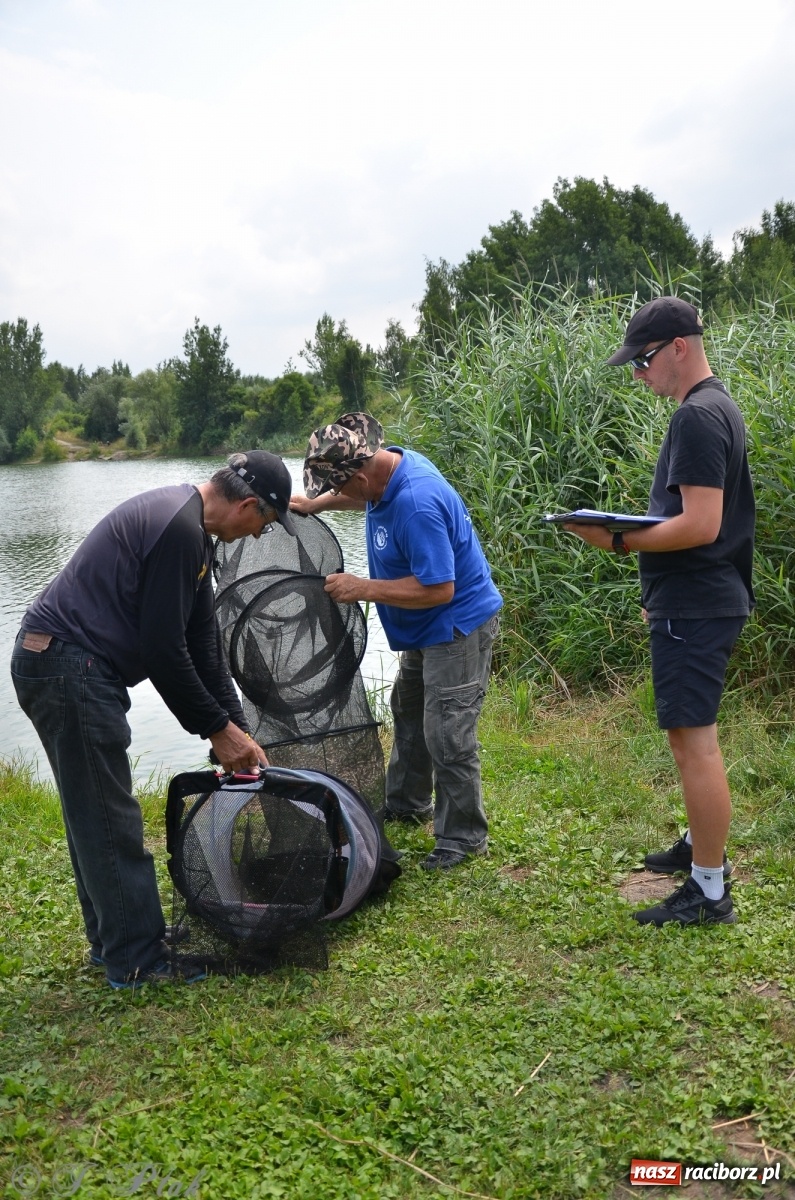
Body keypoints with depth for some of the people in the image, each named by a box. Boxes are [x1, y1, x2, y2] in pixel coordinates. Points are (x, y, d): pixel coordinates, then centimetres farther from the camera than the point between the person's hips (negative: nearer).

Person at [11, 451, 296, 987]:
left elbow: (204, 640, 14)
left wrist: (236, 729, 11)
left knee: (96, 816, 18)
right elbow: (163, 649, -20)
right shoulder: (177, 527, -20)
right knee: (112, 822, -2)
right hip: (68, 668, -11)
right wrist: (217, 728, -9)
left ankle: (113, 940, 31)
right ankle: (137, 960, 10)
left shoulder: (192, 528, 13)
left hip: (68, 666, 11)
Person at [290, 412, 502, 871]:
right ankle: (407, 803, 42)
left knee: (447, 735, -6)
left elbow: (438, 589, -32)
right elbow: (365, 496, 22)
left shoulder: (416, 506, -34)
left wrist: (363, 588, -26)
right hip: (425, 628, 11)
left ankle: (464, 837, 11)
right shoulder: (387, 464, -4)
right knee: (409, 712, 23)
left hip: (458, 626, -11)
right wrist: (317, 503, 7)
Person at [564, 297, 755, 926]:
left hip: (693, 607, -11)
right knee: (694, 732, 21)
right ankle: (701, 845, 35)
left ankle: (710, 892, 3)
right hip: (705, 599, 11)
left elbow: (699, 525, -24)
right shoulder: (720, 406, 15)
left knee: (693, 739, -6)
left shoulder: (698, 416, -17)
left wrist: (619, 541, -19)